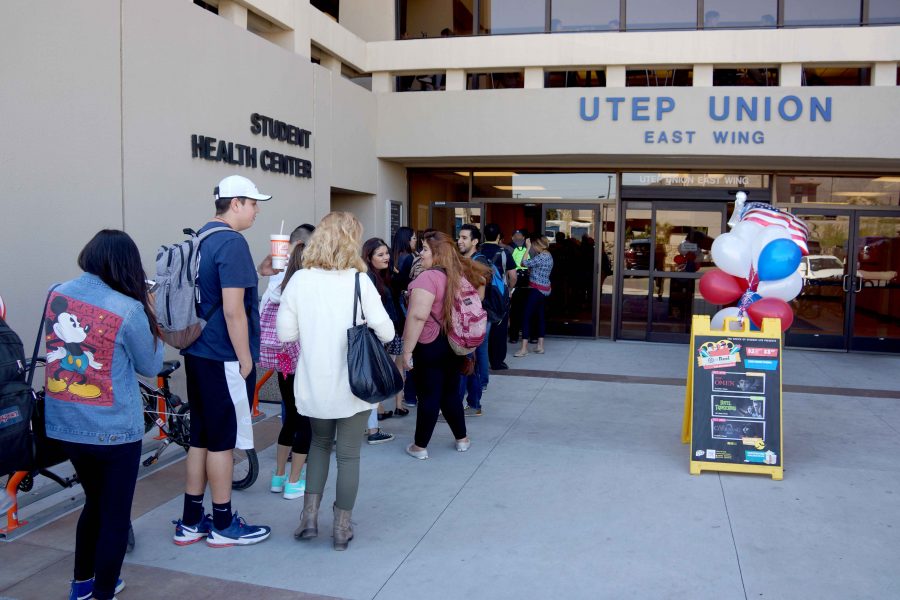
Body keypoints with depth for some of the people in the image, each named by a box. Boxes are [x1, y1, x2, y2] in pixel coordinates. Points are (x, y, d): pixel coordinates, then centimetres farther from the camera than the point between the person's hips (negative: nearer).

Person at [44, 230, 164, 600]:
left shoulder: (56, 295, -1)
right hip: (113, 429, -6)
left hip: (63, 424, 6)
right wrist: (150, 318, 4)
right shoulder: (128, 309, -18)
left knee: (94, 501, 26)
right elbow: (151, 366, -5)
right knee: (115, 514, 11)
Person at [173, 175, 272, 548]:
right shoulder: (232, 242, -16)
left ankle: (191, 522, 24)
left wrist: (256, 272, 16)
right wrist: (246, 359, -14)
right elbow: (232, 309, -21)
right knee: (222, 440, 2)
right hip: (224, 357, -9)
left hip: (197, 353, 9)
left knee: (201, 436, 15)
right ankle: (224, 525, 15)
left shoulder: (201, 238, 12)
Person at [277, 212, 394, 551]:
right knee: (348, 454, 11)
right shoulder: (359, 281, -11)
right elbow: (386, 333, -11)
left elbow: (285, 333, -2)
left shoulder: (299, 280, -4)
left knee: (320, 443, 24)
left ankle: (310, 516, 19)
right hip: (354, 384, -2)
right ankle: (342, 528, 19)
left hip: (314, 384, 3)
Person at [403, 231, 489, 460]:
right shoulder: (460, 273, 5)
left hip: (430, 345, -7)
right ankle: (462, 439, 28)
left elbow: (418, 315, -26)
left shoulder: (428, 277, -19)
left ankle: (420, 446, 12)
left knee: (429, 396, 0)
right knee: (451, 392, 18)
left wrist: (407, 349, -20)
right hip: (454, 344, 8)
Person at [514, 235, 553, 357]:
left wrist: (528, 247, -13)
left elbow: (525, 263, -19)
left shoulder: (542, 257, -17)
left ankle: (524, 348, -10)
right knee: (539, 315, 12)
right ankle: (540, 346, 14)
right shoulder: (548, 256, 14)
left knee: (527, 316, -9)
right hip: (544, 289, 10)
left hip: (537, 289, -10)